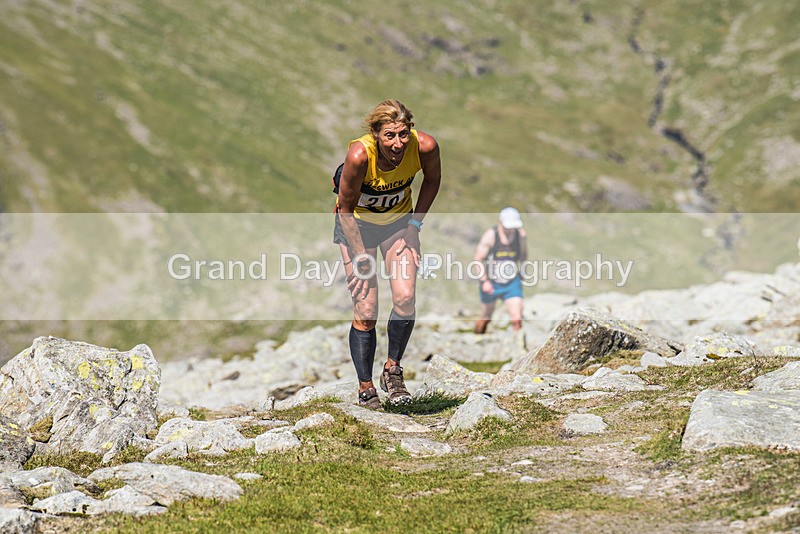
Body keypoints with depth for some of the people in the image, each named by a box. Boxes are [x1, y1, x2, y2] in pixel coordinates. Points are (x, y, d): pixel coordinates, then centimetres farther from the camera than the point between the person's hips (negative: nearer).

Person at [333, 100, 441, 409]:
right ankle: (365, 389, 5)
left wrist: (415, 222, -5)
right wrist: (361, 256, -20)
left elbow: (432, 179, -1)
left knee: (405, 299, -15)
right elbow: (346, 209, -19)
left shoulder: (425, 147, -26)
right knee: (365, 312, -7)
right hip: (356, 223, -2)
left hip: (399, 220, 3)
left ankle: (392, 369, 6)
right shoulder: (359, 155, -33)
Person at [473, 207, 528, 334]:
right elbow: (477, 260, -13)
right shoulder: (490, 236, -17)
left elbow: (523, 259, 5)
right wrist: (484, 281, -23)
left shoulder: (520, 234, -7)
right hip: (491, 284, -1)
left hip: (512, 283, 1)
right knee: (485, 318, 18)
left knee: (517, 319, -14)